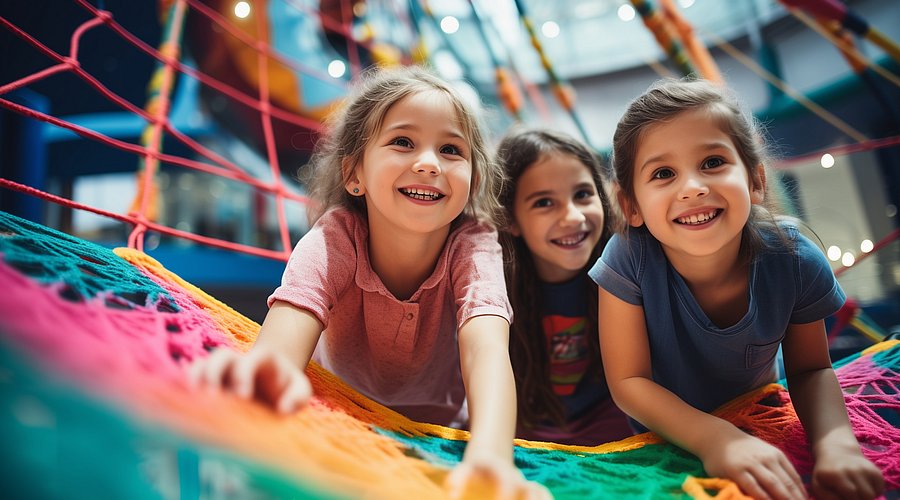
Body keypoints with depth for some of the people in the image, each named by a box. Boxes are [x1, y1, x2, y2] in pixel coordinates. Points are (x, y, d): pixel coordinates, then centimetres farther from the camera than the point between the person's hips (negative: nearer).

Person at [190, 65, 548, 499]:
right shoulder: (333, 239, -19)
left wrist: (489, 457, -54)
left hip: (439, 432, 2)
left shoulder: (474, 246, -18)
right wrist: (269, 376, -59)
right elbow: (282, 342, -35)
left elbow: (487, 353, -34)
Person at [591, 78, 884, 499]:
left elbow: (810, 370, -6)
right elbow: (627, 381, -22)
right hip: (660, 441, -2)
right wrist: (716, 439, -35)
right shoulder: (628, 260, -27)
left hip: (761, 431, 3)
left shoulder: (793, 259, -20)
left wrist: (834, 442, -25)